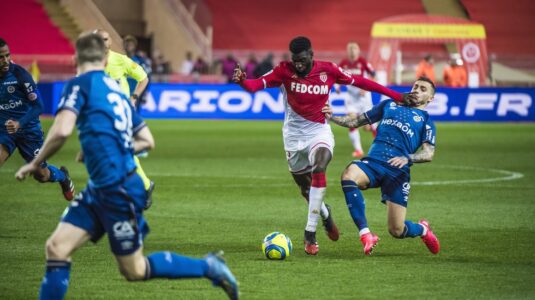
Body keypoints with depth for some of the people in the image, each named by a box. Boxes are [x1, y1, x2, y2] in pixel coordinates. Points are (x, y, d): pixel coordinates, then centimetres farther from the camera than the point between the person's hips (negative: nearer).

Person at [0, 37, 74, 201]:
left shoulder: (19, 74, -19)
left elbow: (38, 106, -18)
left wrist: (19, 123, -32)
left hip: (28, 129, -3)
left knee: (41, 175, 7)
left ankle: (62, 176, 42)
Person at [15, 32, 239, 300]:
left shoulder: (80, 84, -10)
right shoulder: (116, 90, 14)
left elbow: (62, 131, -24)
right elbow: (146, 141, 17)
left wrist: (35, 164, -9)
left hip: (118, 192, -8)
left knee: (135, 271, 5)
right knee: (56, 248, 2)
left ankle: (209, 267, 14)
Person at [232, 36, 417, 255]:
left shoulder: (328, 70, -8)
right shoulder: (284, 70, -10)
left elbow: (358, 81, 0)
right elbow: (258, 84, -21)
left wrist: (396, 96, 2)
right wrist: (242, 81, -45)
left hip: (319, 131, -1)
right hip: (294, 135, 1)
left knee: (318, 169, -29)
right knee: (305, 187, 11)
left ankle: (310, 233, -25)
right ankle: (324, 214, 46)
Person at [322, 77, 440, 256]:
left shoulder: (426, 121, 16)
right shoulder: (390, 105, 24)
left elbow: (428, 154, 2)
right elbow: (357, 122, 26)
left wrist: (407, 158, -17)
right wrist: (331, 117, 11)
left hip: (398, 171, -2)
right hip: (373, 161, 2)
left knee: (396, 231, -8)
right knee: (348, 175, -36)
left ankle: (422, 229, 32)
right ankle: (365, 234, -32)